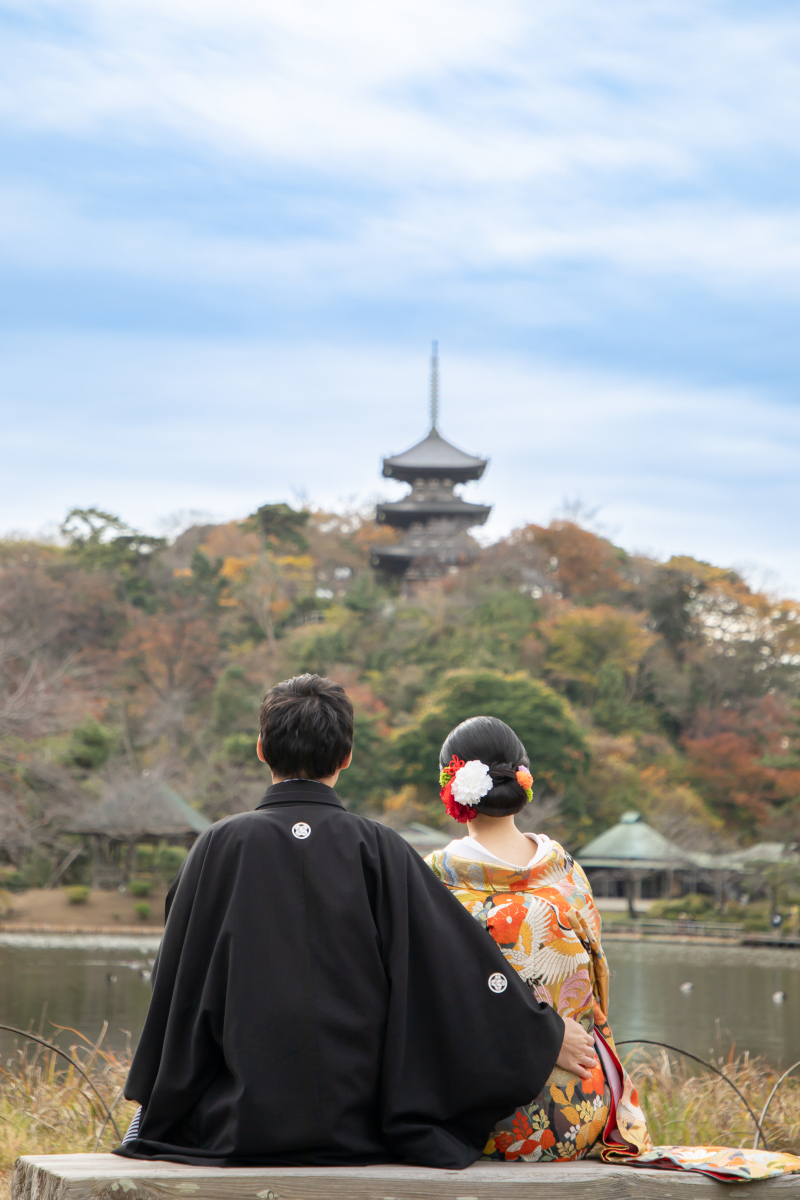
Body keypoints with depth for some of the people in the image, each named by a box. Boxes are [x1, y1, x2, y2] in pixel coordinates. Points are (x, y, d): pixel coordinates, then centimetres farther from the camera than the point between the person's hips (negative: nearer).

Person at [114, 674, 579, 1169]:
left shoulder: (223, 845, -5)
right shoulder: (377, 848, -4)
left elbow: (179, 985, 1)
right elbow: (463, 959, -3)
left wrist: (154, 1103, 14)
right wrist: (548, 1035, 10)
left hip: (239, 1128, -1)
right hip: (357, 1128, 1)